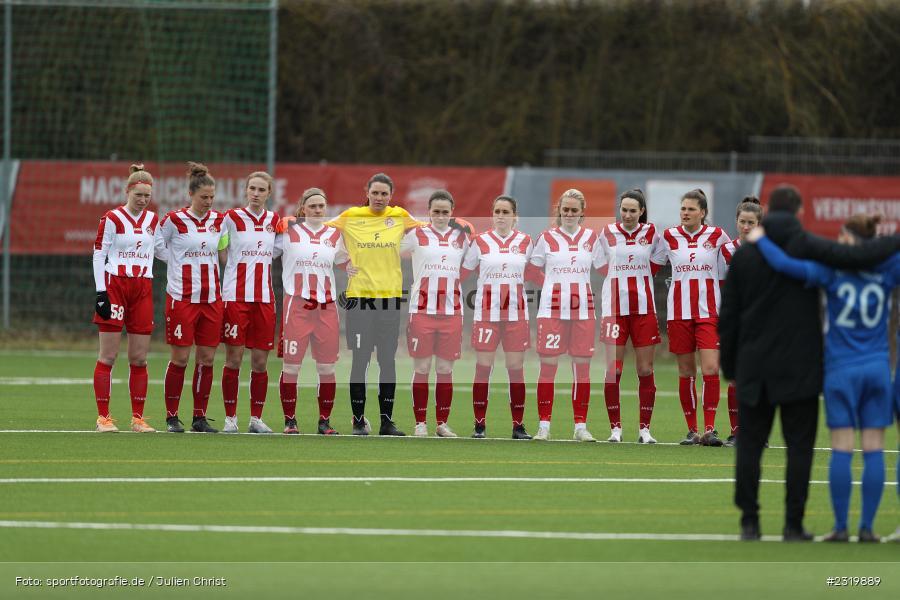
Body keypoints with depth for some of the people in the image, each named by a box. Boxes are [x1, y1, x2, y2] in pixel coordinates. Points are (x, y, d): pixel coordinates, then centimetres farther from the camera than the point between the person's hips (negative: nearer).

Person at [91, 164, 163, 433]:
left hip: (142, 289, 5)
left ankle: (138, 418, 8)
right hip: (114, 286, -5)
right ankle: (103, 416, -1)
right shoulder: (111, 219, -4)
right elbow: (98, 255, -5)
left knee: (139, 358, 3)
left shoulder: (153, 220, 11)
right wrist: (101, 292, -11)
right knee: (108, 356, -4)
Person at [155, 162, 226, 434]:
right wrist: (180, 262, 3)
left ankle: (200, 418, 10)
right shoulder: (174, 220, -5)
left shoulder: (220, 220, 7)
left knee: (207, 358, 3)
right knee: (180, 358, -4)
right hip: (182, 297, -4)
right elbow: (156, 246, 6)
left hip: (212, 298, 4)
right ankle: (172, 417, 5)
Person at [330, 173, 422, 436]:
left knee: (388, 360, 3)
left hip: (390, 296, 2)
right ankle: (358, 421, 4)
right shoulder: (351, 217, 1)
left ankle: (387, 421, 8)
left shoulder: (400, 216, 6)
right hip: (359, 295, -2)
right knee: (360, 360, -3)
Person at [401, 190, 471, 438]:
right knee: (421, 368, -1)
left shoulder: (461, 236, 10)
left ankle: (442, 423, 10)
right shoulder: (416, 235, 2)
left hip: (451, 312, 2)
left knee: (445, 369, 4)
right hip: (422, 311, -2)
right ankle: (420, 423, 5)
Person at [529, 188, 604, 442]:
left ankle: (580, 426, 7)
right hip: (552, 309, -2)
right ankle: (544, 425, -1)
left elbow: (602, 269, 17)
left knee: (582, 367, 1)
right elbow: (534, 270, 11)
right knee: (548, 365, -5)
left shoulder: (591, 238, 8)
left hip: (583, 309, 2)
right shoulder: (547, 238, 4)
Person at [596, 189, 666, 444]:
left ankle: (644, 429, 6)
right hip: (614, 307, 0)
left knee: (645, 371, 0)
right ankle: (615, 428, 1)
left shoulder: (651, 233, 3)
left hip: (644, 306, 0)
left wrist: (637, 277, 7)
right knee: (613, 370, -6)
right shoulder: (608, 233, 3)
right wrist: (621, 278, 6)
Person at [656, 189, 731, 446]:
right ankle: (692, 430, 11)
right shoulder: (669, 236, 3)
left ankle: (709, 429, -11)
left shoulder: (716, 235, 1)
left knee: (711, 369, -14)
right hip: (679, 312, 1)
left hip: (708, 311, -1)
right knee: (686, 372, 3)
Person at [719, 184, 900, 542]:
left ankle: (749, 522, 5)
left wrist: (730, 368, 15)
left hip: (754, 368, 3)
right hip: (799, 370, -3)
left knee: (749, 445, 9)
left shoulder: (744, 254, 4)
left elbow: (727, 318, 6)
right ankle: (793, 525, 0)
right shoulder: (807, 247, -7)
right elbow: (858, 257, -20)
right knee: (799, 448, 3)